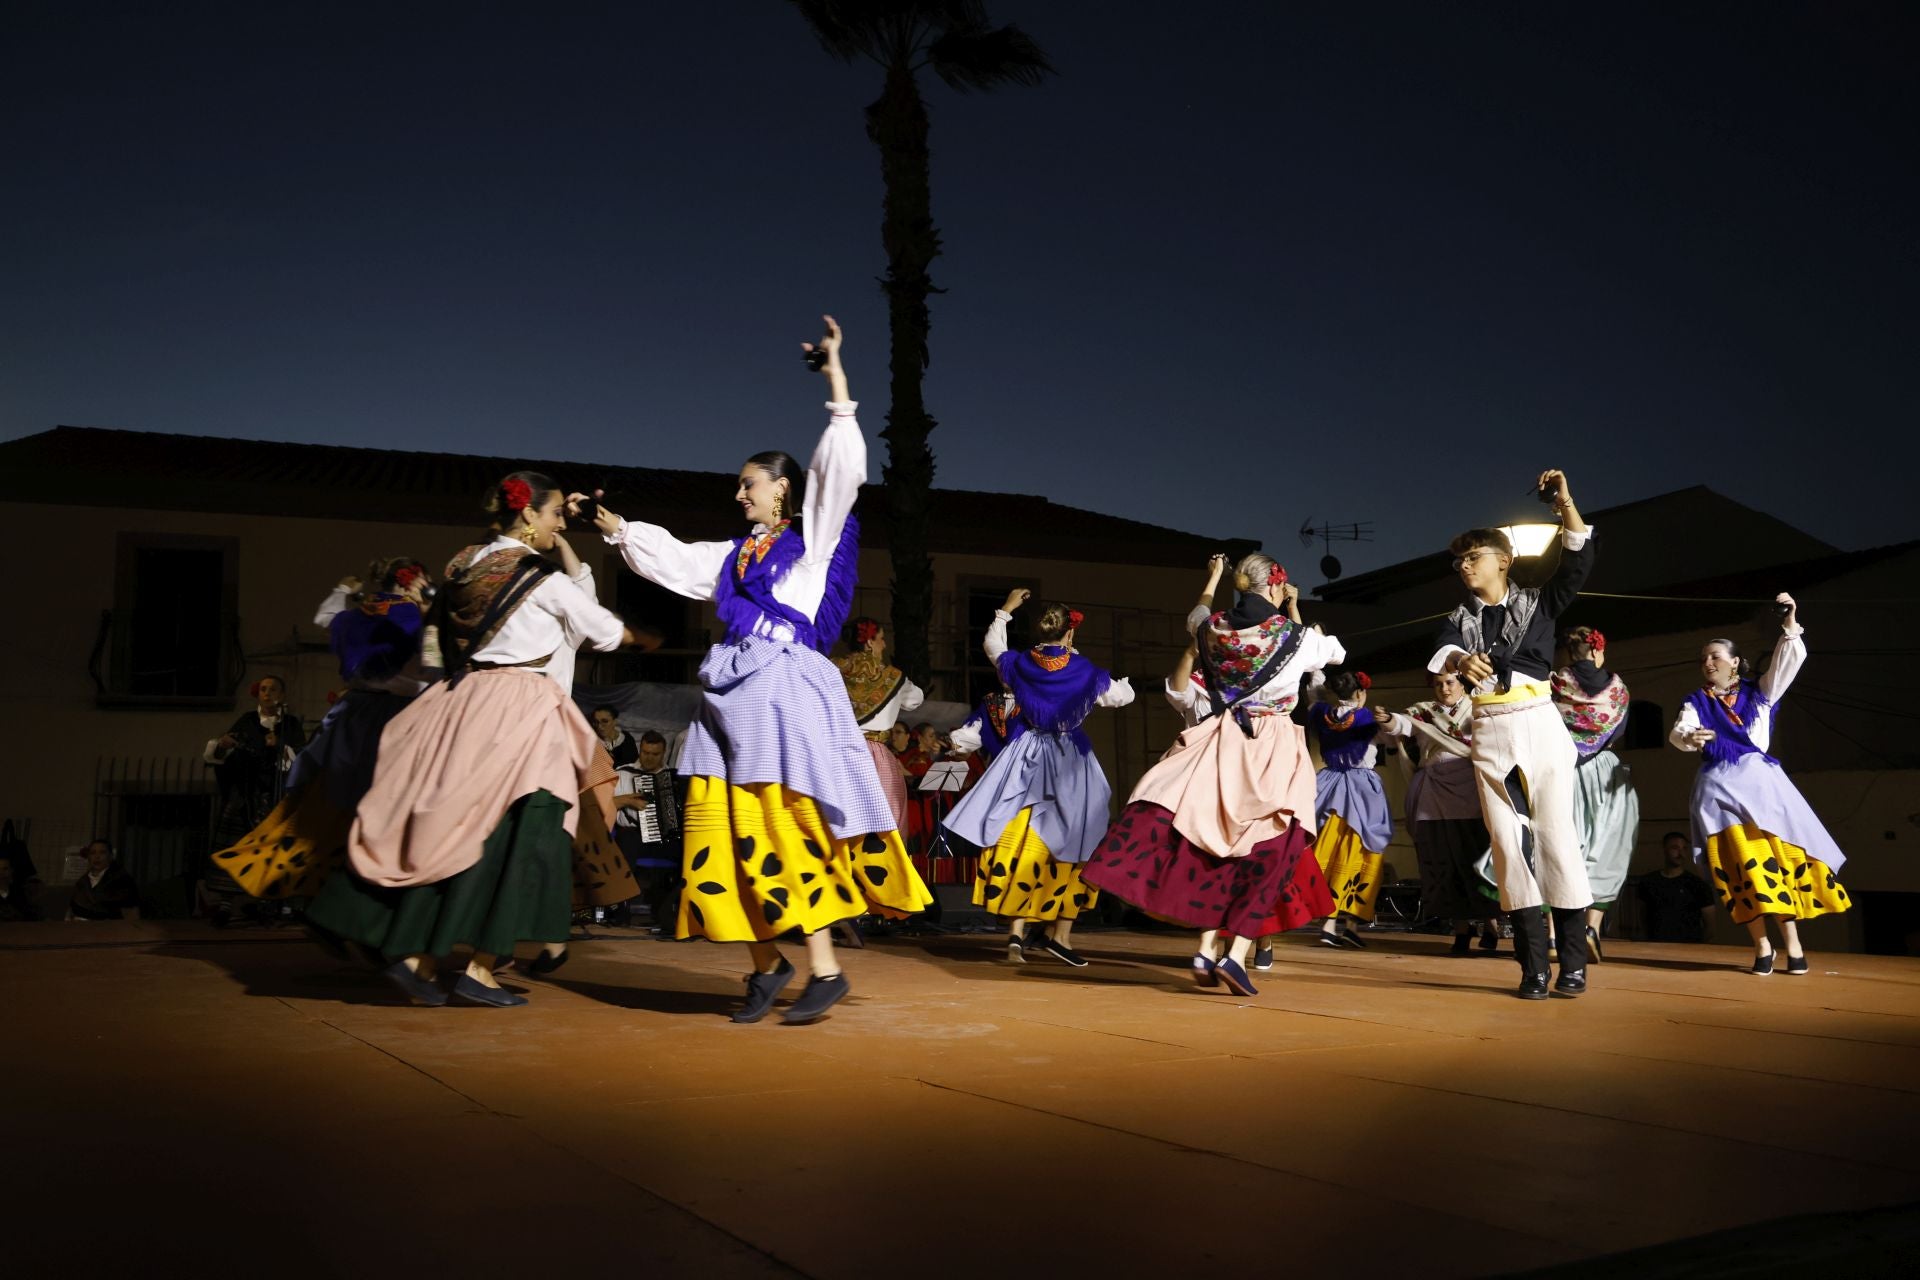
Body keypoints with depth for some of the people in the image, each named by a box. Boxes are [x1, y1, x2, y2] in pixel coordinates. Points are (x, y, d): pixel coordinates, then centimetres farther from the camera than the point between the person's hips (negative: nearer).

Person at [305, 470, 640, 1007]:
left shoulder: (470, 564, 12)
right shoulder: (541, 575, -7)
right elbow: (601, 628, 5)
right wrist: (639, 635, 24)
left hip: (465, 701, 7)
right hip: (519, 707, -7)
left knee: (449, 832, 9)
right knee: (512, 835, -3)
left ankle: (416, 956, 7)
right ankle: (480, 969, -3)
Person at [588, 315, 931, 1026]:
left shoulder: (814, 536, 5)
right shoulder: (734, 554, 21)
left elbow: (842, 467, -5)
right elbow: (672, 560, 30)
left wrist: (836, 380, -6)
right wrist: (613, 525, 34)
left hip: (789, 689, -7)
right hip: (730, 696, 7)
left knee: (782, 830, -13)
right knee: (722, 834, 1)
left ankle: (824, 968, -7)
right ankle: (766, 965, 10)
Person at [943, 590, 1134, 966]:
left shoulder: (1018, 665, -2)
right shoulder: (1086, 672, -8)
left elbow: (992, 646, 21)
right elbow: (1123, 695, 8)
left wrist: (1005, 610, 34)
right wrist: (1117, 682, 28)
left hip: (1026, 761, 2)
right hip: (1070, 764, -2)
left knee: (1020, 842, 3)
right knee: (1070, 847, 6)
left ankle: (1016, 931, -3)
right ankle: (1060, 933, 4)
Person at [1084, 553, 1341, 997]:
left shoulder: (1213, 629, 2)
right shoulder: (1293, 635, -5)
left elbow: (1196, 614, 29)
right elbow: (1335, 651, 18)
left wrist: (1212, 577, 45)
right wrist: (1294, 609, 27)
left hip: (1218, 747, 4)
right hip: (1272, 751, -3)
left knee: (1217, 847, 11)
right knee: (1266, 852, -3)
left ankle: (1206, 948, 2)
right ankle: (1236, 954, -16)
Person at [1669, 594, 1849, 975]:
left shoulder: (1759, 691, 14)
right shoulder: (1696, 702, 12)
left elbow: (1791, 661, 3)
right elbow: (1677, 732, -5)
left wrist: (1789, 626, -10)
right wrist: (1689, 737, -28)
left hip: (1760, 779, 1)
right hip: (1719, 786, 0)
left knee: (1782, 856, -5)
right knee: (1743, 863, -6)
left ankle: (1793, 944, -4)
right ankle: (1762, 946, -4)